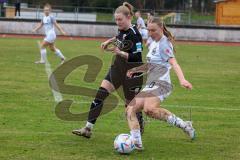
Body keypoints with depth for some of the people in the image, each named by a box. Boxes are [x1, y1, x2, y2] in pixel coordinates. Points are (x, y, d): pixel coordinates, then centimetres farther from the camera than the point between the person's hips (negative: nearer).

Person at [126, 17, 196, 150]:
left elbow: (173, 62, -24)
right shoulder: (154, 43, 20)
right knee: (130, 110, -1)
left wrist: (182, 80, -39)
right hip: (151, 85, 10)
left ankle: (184, 125, -25)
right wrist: (134, 69, 17)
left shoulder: (164, 44, -8)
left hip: (161, 84, -10)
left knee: (149, 109, -35)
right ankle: (136, 143, -6)